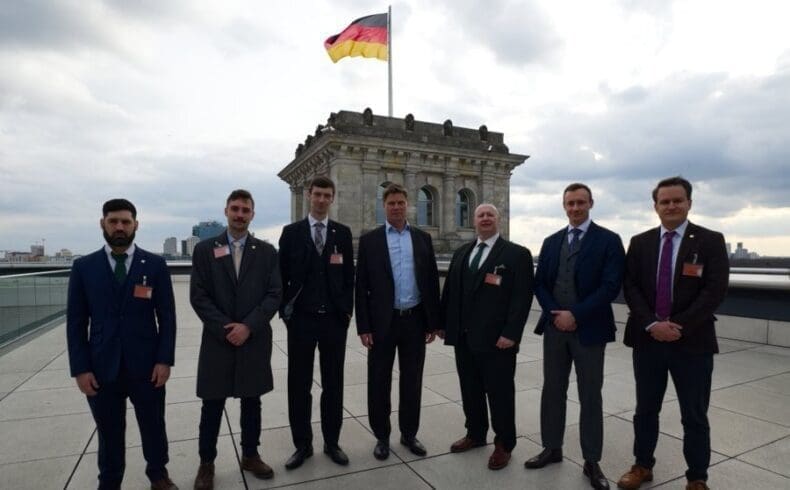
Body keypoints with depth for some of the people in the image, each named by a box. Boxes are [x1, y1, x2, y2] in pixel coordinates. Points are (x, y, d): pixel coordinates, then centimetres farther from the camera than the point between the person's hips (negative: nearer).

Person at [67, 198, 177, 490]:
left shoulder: (155, 265, -2)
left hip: (146, 365, 0)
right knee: (109, 434, 13)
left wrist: (164, 360, -8)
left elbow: (167, 317, -2)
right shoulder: (83, 267, 2)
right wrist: (80, 368, -4)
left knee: (154, 427, 14)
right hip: (102, 367, 1)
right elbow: (76, 322, 2)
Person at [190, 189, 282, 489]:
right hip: (218, 340, -1)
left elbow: (274, 294, -3)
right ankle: (206, 463, 27)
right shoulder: (205, 249, 1)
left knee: (251, 402, 13)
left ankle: (250, 456, 31)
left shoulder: (266, 251, 3)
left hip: (255, 340, 1)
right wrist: (225, 328, -13)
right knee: (212, 405, 9)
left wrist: (248, 326, -14)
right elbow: (198, 296, -4)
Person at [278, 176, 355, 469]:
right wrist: (285, 310, -2)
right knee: (299, 384, 7)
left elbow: (349, 275, 6)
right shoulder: (291, 232, 2)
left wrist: (348, 309, 0)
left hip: (334, 318, 1)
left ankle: (331, 442, 25)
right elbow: (283, 275, 3)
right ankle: (302, 444, 23)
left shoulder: (343, 233, 5)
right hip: (301, 318, -1)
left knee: (333, 383, 10)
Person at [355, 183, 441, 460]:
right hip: (382, 322, -2)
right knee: (379, 382, 8)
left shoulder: (423, 238, 6)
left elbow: (432, 281, 6)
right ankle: (382, 436, 26)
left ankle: (409, 433, 30)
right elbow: (361, 286, -3)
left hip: (415, 320, 2)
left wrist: (433, 322, 2)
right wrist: (363, 327, -7)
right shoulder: (369, 240, 0)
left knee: (412, 381, 12)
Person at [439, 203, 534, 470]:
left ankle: (504, 444, 24)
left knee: (500, 393, 6)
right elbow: (450, 290, 14)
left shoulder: (517, 254, -5)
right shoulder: (461, 252, 13)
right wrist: (443, 323, 11)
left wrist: (511, 334, -19)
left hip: (497, 339, -5)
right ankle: (475, 433, 35)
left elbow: (522, 296, -12)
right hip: (464, 337, 6)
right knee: (470, 390, 16)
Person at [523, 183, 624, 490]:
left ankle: (591, 461, 20)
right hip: (554, 327, 4)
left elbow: (611, 286, -13)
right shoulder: (551, 242, 10)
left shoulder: (608, 240, -4)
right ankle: (552, 448, 28)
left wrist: (575, 315, -17)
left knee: (590, 396, 6)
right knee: (552, 391, 12)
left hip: (589, 329, -4)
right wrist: (554, 313, -8)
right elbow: (539, 283, 8)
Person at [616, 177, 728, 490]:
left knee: (694, 416, 10)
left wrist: (679, 326, -17)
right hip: (647, 339, 3)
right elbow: (630, 287, 0)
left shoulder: (711, 241, -2)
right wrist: (651, 324, -13)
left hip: (692, 341, -2)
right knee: (645, 409, 14)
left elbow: (715, 291, -10)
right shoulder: (640, 242, 5)